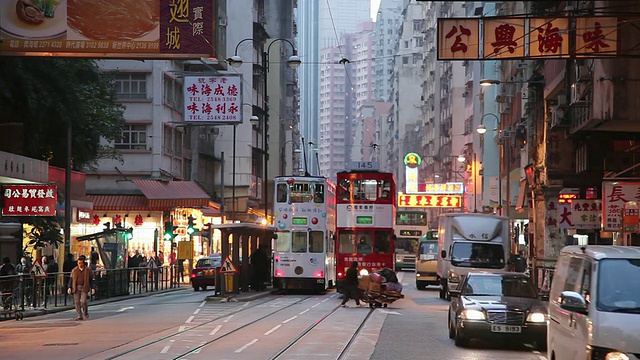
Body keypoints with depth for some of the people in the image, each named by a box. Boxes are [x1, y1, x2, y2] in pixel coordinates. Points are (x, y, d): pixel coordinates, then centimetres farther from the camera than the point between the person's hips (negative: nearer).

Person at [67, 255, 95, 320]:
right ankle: (80, 316, 6)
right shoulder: (74, 270, 7)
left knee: (83, 301, -12)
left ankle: (86, 313, 12)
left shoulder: (87, 270, 4)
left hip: (84, 288, -2)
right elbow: (71, 279, 8)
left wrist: (92, 288, 0)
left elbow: (91, 280, 7)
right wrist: (69, 287, -2)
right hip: (76, 288, 2)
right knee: (77, 302, -1)